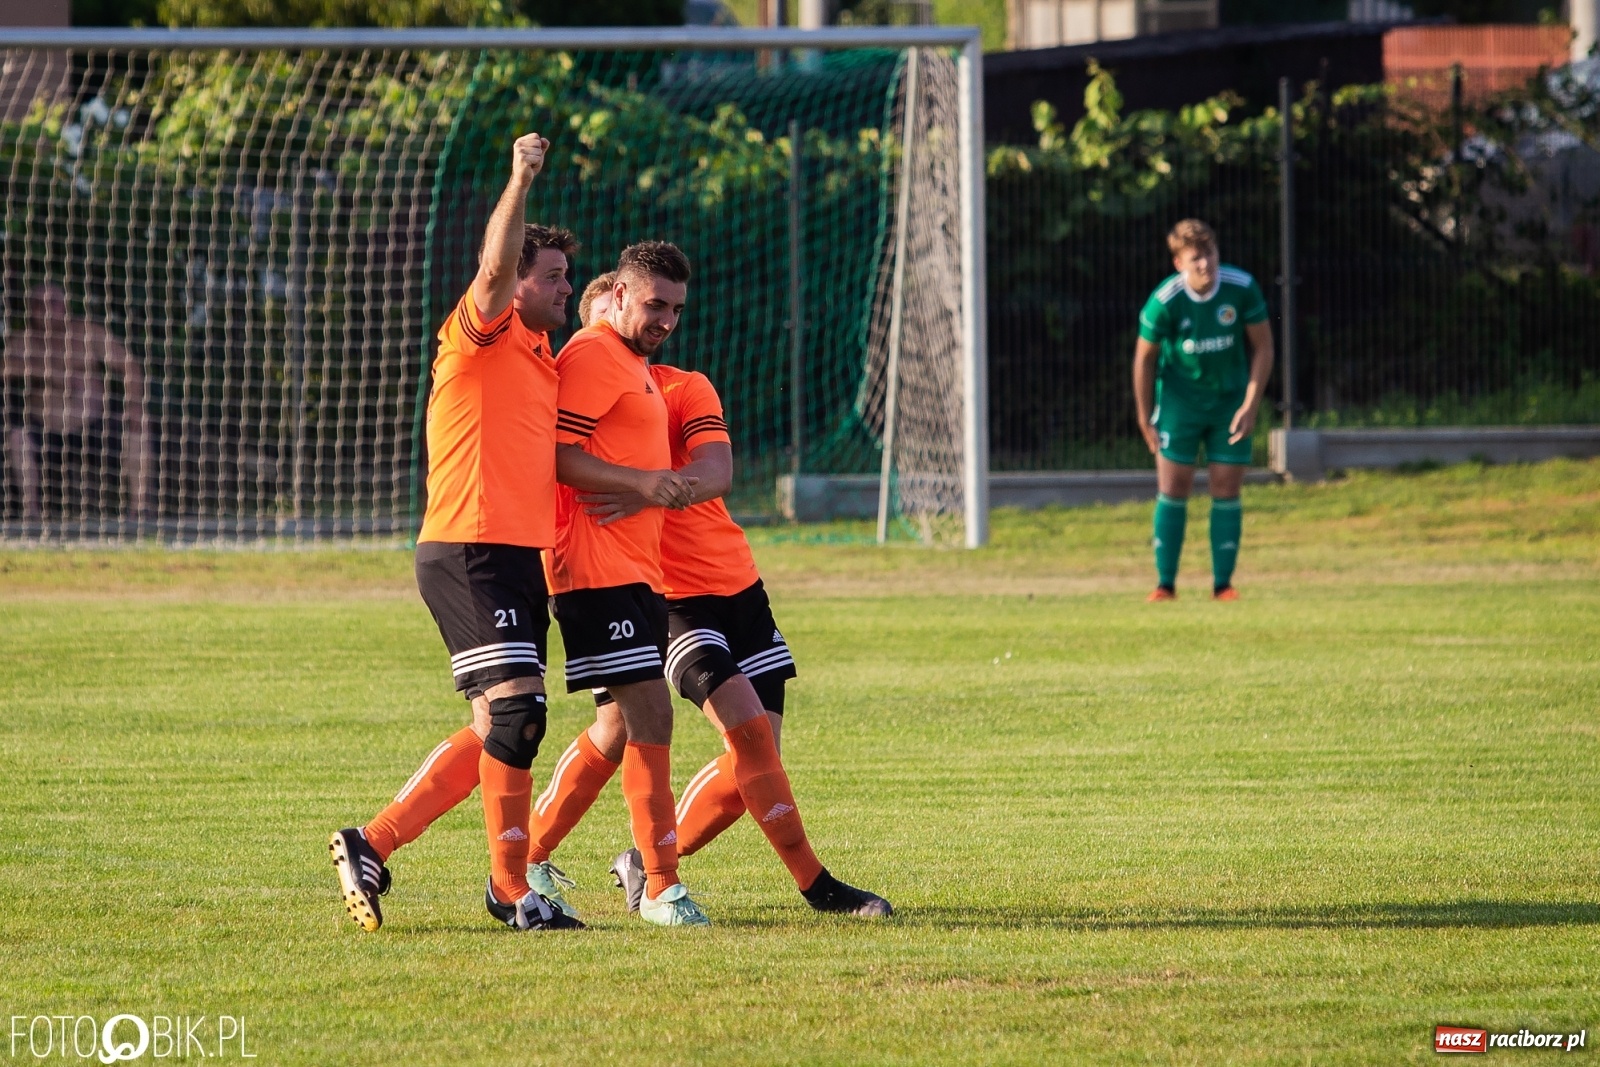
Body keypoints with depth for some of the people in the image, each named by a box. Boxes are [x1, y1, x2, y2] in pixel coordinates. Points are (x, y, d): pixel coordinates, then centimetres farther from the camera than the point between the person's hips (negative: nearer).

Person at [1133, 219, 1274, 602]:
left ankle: (1223, 584, 5)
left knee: (1226, 492, -1)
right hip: (1180, 398, -1)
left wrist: (1250, 406, -10)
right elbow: (1144, 358, -5)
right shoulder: (1164, 301, -19)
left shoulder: (1242, 288, -16)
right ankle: (1165, 583, 2)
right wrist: (1145, 419, -1)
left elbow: (1262, 346, -4)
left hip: (1230, 399, 1)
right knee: (1173, 489, -5)